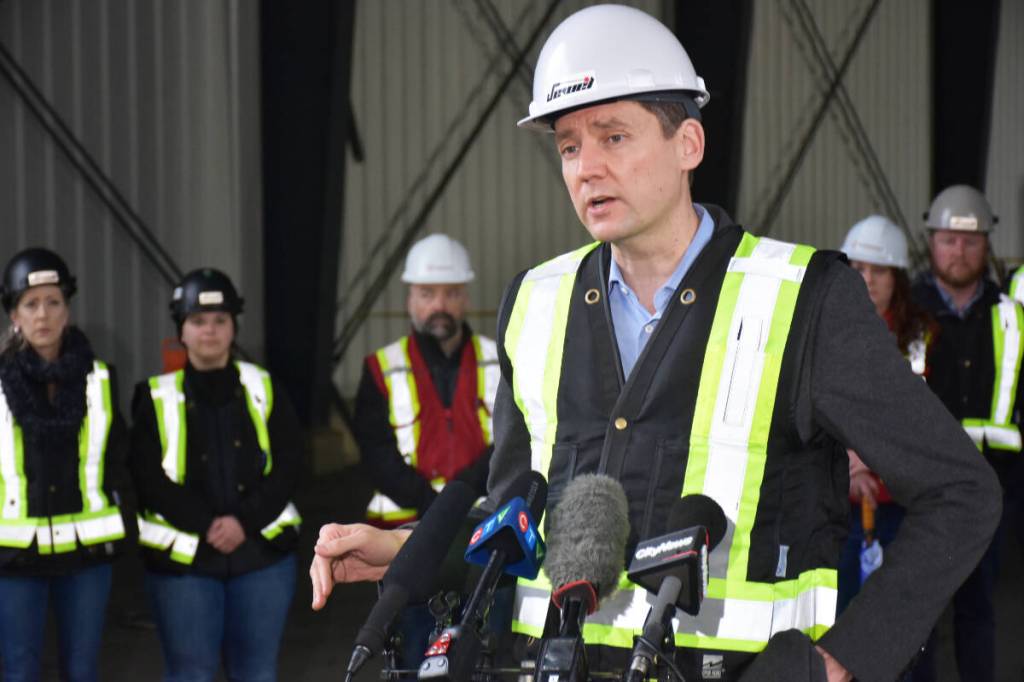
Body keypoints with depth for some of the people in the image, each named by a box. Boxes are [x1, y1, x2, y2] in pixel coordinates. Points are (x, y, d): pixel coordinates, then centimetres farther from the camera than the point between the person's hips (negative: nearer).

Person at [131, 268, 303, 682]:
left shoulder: (264, 389, 7)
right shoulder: (155, 397, 0)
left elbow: (287, 465, -1)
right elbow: (149, 478, -8)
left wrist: (244, 521, -14)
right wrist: (207, 524, -17)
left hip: (261, 552, 2)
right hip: (182, 556, -2)